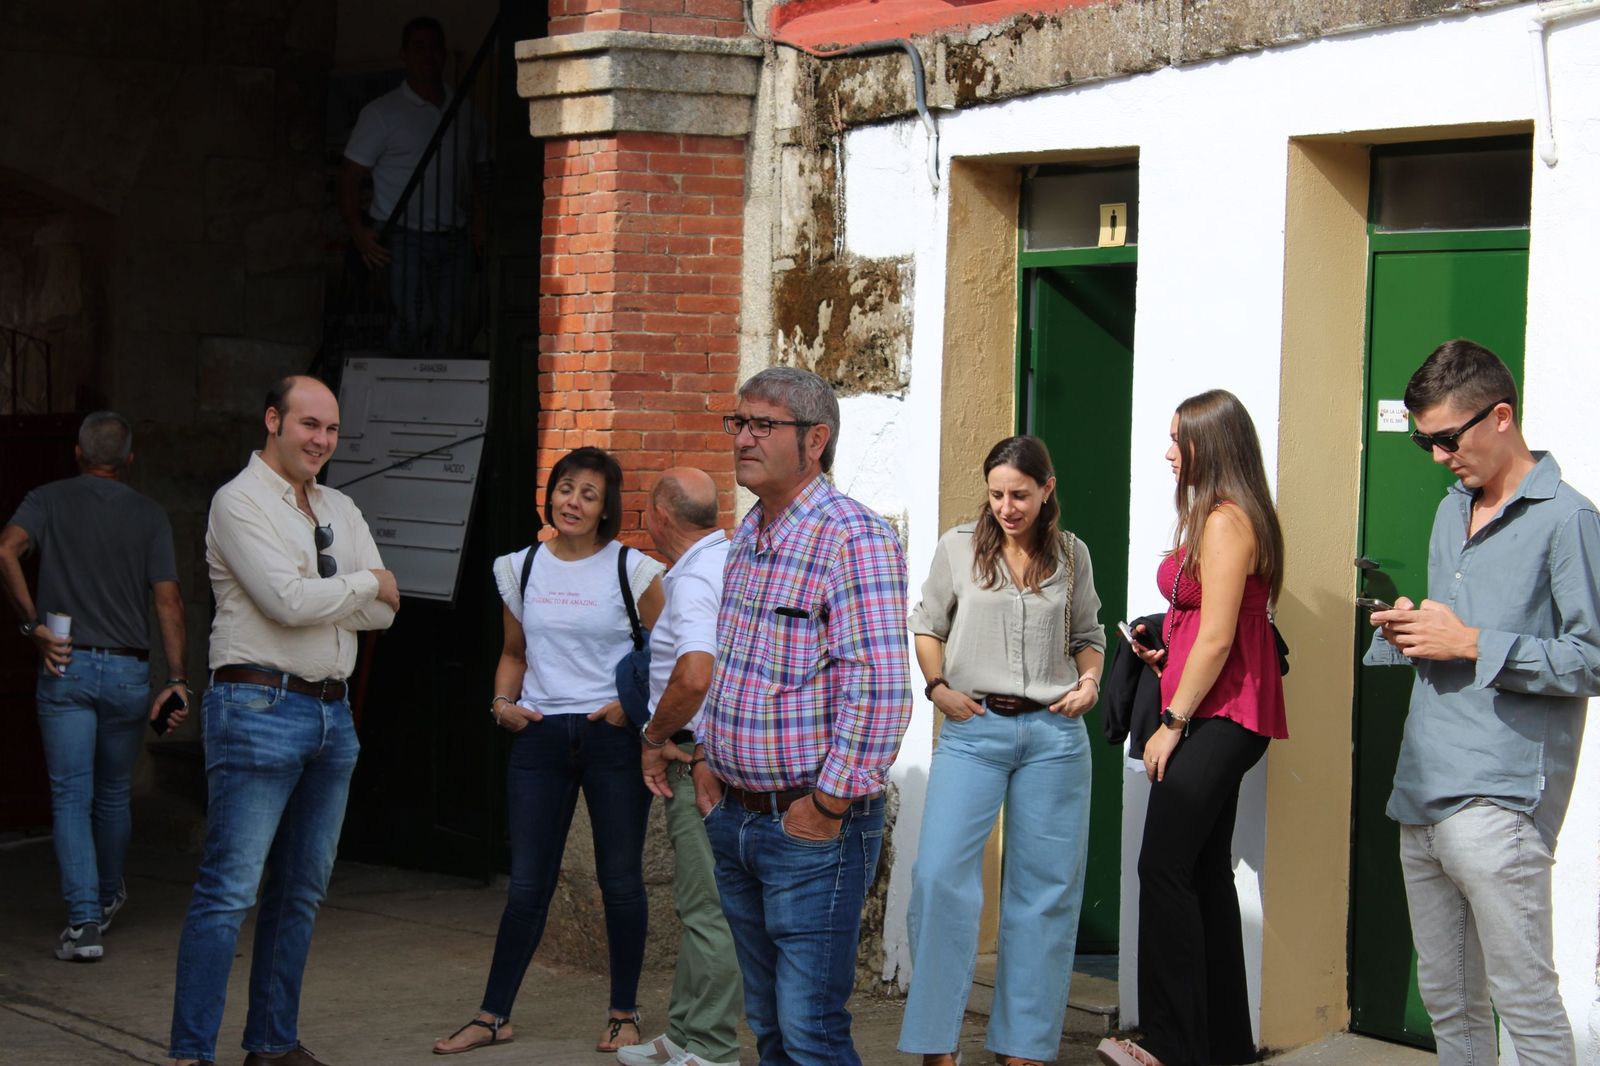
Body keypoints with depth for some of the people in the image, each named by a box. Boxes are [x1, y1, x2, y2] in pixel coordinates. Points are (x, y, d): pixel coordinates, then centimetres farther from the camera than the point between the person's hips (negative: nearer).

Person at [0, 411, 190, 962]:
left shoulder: (48, 500, 3)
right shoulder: (149, 515, 4)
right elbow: (168, 600, -4)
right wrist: (177, 679, -7)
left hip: (66, 667, -1)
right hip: (128, 670, 1)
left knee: (71, 796, -1)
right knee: (113, 792, 19)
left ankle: (84, 921, -11)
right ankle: (107, 895, 38)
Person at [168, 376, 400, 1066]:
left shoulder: (340, 511, 16)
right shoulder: (240, 502, -6)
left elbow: (384, 613, 6)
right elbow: (290, 601, -18)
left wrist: (312, 601, -8)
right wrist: (365, 584, -4)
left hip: (332, 711, 8)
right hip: (261, 706, -8)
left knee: (302, 891, 12)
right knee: (229, 891, -9)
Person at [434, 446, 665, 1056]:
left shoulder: (633, 570, -2)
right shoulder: (522, 569, 9)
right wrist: (502, 702, 4)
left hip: (611, 736, -3)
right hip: (540, 736, 3)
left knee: (620, 879, 4)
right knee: (527, 884, 4)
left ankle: (624, 1015, 17)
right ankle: (493, 1017, 11)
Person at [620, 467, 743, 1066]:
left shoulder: (694, 580, -17)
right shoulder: (738, 560, 13)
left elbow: (694, 675, -32)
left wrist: (653, 738, -17)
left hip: (703, 757, -10)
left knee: (707, 908, -5)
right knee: (700, 903, 16)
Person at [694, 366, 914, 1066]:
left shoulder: (853, 536, -16)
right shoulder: (748, 536, 13)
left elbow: (879, 687, -22)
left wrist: (829, 804, -20)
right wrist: (707, 758, 14)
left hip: (812, 826, -8)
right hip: (736, 818, 9)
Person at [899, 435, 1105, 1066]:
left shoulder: (1071, 556, 7)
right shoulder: (959, 548, 3)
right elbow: (927, 625, 12)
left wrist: (1090, 680, -1)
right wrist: (937, 687, -2)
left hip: (1053, 733, 2)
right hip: (973, 727, -2)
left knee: (1044, 889, 6)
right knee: (939, 875, -14)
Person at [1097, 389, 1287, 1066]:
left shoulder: (1226, 521, -14)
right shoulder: (1218, 518, 17)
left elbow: (1217, 636, -18)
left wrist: (1173, 721, -15)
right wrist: (1165, 655, 12)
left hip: (1218, 719, -10)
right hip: (1218, 722, 10)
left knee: (1164, 869, -9)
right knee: (1206, 871, 12)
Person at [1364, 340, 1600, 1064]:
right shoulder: (1451, 511, 19)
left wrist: (1472, 645, -13)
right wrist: (1408, 631, 6)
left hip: (1498, 800, -8)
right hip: (1423, 795, 8)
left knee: (1525, 1001, -8)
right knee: (1447, 1003, 11)